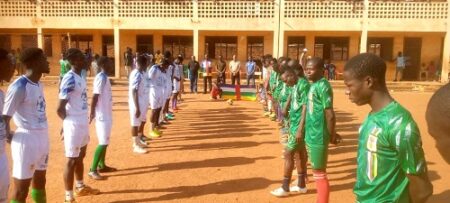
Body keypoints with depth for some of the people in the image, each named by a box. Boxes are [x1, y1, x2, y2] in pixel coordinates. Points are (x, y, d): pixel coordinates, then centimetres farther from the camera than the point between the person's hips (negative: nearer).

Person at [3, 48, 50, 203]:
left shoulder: (39, 84, 8)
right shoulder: (19, 86, -18)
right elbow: (5, 117, -17)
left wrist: (42, 137, 9)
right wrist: (10, 136, -5)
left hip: (43, 138, 8)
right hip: (27, 140, -8)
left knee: (39, 181, 23)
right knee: (21, 190, 4)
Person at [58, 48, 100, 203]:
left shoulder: (80, 78, 9)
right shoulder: (70, 79, -19)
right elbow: (60, 108, -20)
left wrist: (82, 120, 8)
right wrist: (69, 122, -3)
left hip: (83, 123, 9)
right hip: (74, 125, -9)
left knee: (80, 156, 21)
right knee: (72, 160, 2)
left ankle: (80, 187, 38)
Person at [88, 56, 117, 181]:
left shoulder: (104, 77, 12)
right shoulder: (101, 78, -18)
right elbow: (95, 97, -21)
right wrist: (92, 113, -20)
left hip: (106, 114, 10)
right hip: (102, 115, -10)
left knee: (105, 142, 16)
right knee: (103, 143, -8)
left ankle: (102, 165, 27)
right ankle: (93, 170, -1)